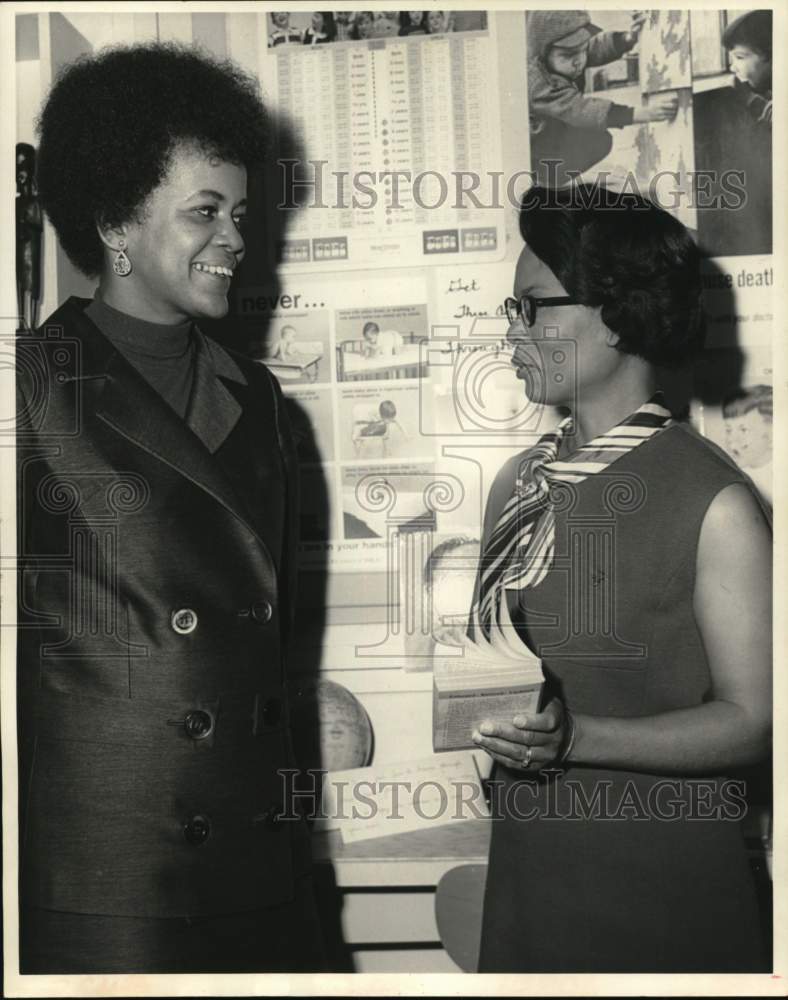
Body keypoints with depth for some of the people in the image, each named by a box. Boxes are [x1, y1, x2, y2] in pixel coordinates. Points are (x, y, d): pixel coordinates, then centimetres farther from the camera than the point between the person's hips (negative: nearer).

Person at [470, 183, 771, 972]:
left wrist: (574, 738, -24)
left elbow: (751, 718, -13)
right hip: (525, 858, 5)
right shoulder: (517, 485, 6)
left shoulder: (714, 504, -13)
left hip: (661, 876, -5)